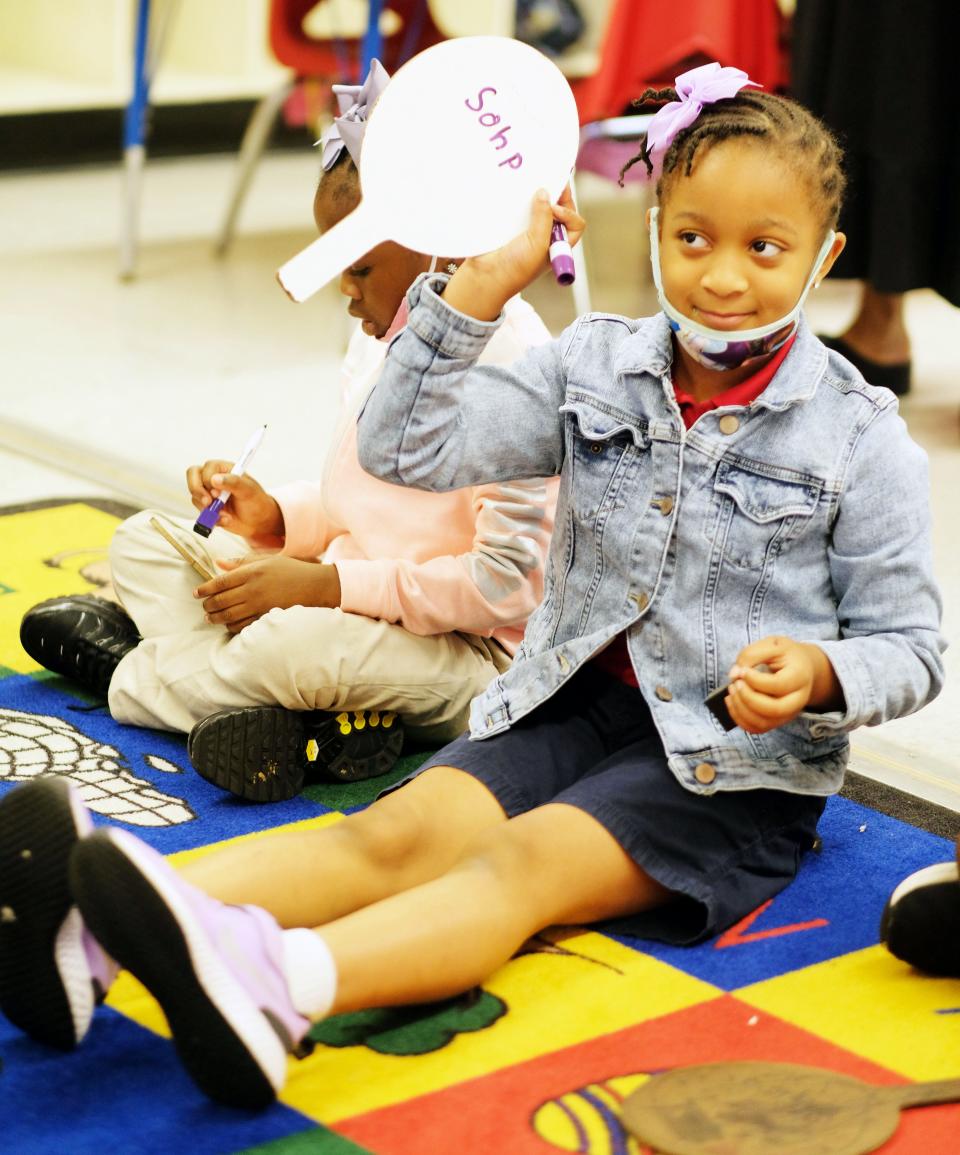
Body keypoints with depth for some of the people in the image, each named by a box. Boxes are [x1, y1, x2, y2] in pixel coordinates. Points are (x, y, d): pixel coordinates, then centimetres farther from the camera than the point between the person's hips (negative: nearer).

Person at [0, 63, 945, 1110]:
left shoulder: (858, 437, -5)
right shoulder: (595, 368, 5)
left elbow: (908, 644, -1)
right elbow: (405, 449, -3)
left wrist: (818, 674, -23)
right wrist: (482, 288, -11)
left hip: (737, 761, -4)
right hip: (578, 701, 4)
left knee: (525, 864, -31)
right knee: (402, 830, -23)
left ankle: (282, 985, -61)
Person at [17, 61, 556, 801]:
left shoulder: (510, 361, -21)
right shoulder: (382, 334, 8)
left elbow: (506, 583, -26)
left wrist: (330, 585, -23)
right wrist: (281, 518, -1)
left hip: (471, 656, -9)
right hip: (348, 605, 10)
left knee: (301, 643, -38)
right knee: (142, 542, 7)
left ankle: (132, 676, -5)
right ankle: (302, 720, -16)